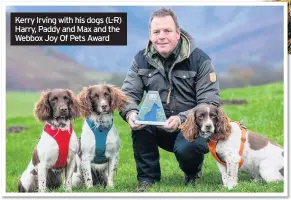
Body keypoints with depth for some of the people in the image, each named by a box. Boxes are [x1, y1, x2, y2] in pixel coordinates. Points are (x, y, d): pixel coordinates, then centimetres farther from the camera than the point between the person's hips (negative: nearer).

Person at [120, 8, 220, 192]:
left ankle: (193, 172, 4)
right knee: (139, 123, -27)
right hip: (158, 127, 3)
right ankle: (147, 178, -9)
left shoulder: (199, 59, -14)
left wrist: (182, 119, -37)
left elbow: (211, 104, -19)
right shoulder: (142, 59, -3)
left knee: (185, 148, -34)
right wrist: (131, 112, -32)